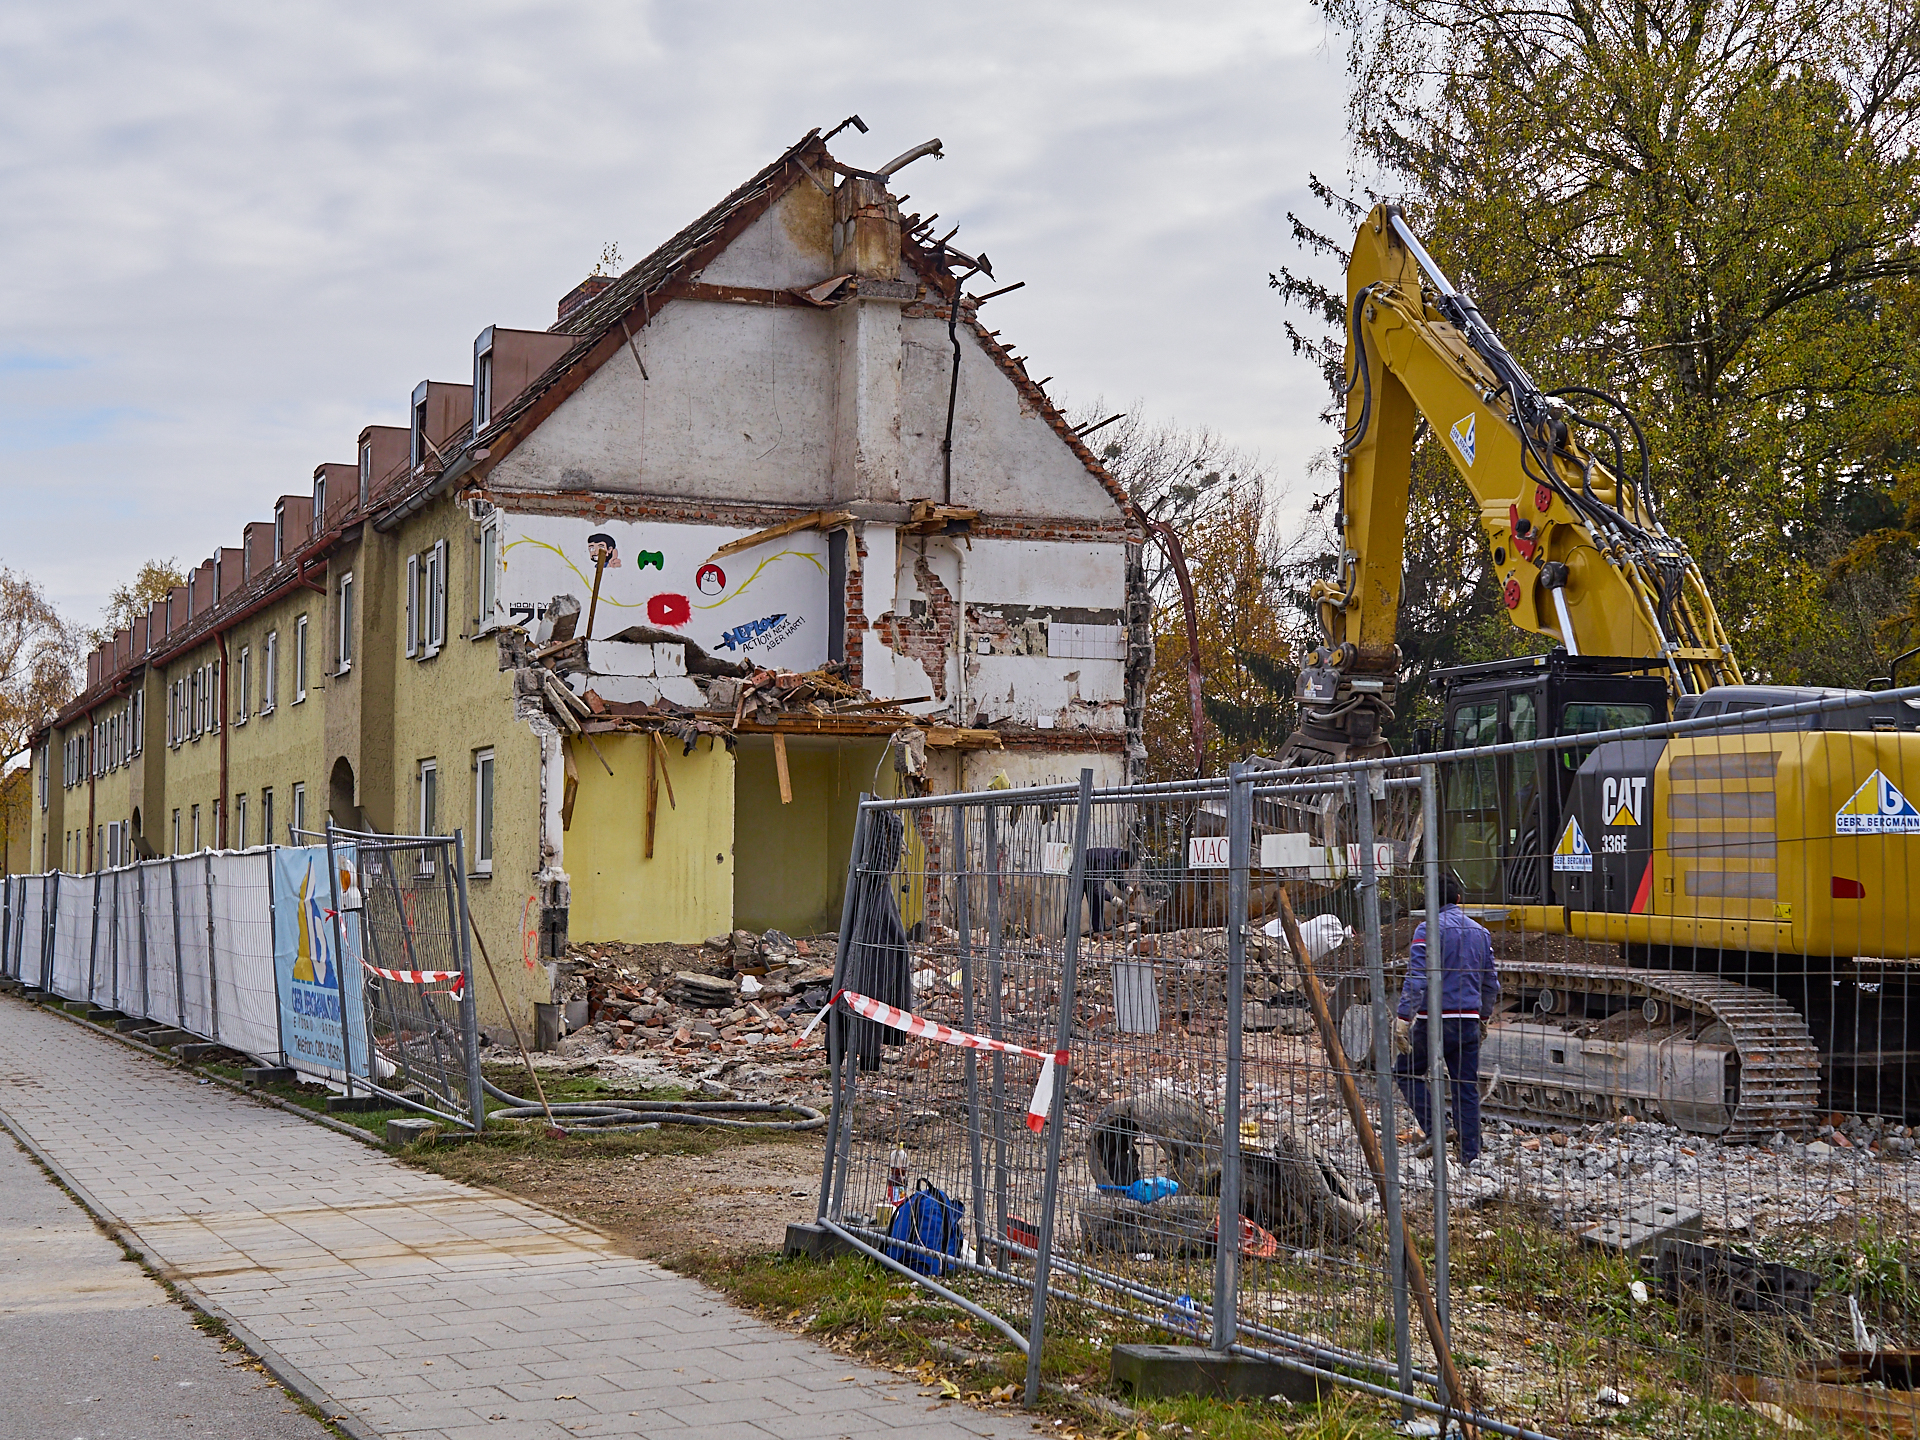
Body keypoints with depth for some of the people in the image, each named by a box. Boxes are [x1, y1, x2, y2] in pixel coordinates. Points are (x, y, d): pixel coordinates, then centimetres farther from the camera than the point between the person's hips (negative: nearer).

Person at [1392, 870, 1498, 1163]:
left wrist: (1403, 1018, -18)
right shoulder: (1480, 931, 11)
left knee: (1406, 1070, 12)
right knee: (1466, 1087, 9)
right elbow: (1491, 982, 18)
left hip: (1434, 1019, -5)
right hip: (1468, 1020, 5)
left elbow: (1417, 978, -18)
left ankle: (1434, 1130, -2)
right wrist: (1483, 1016, 31)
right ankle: (1470, 1154, 8)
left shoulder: (1429, 929, -9)